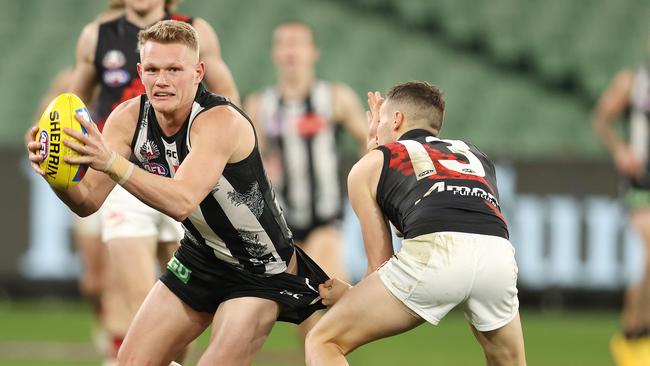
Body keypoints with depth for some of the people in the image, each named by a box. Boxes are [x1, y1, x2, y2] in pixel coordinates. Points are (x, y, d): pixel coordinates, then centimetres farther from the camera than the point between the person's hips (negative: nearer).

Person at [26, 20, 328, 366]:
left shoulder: (221, 121, -30)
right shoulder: (129, 118, -11)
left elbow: (182, 202, -45)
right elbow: (88, 201, -14)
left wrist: (111, 163, -57)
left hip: (262, 272, -6)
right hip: (201, 256, 6)